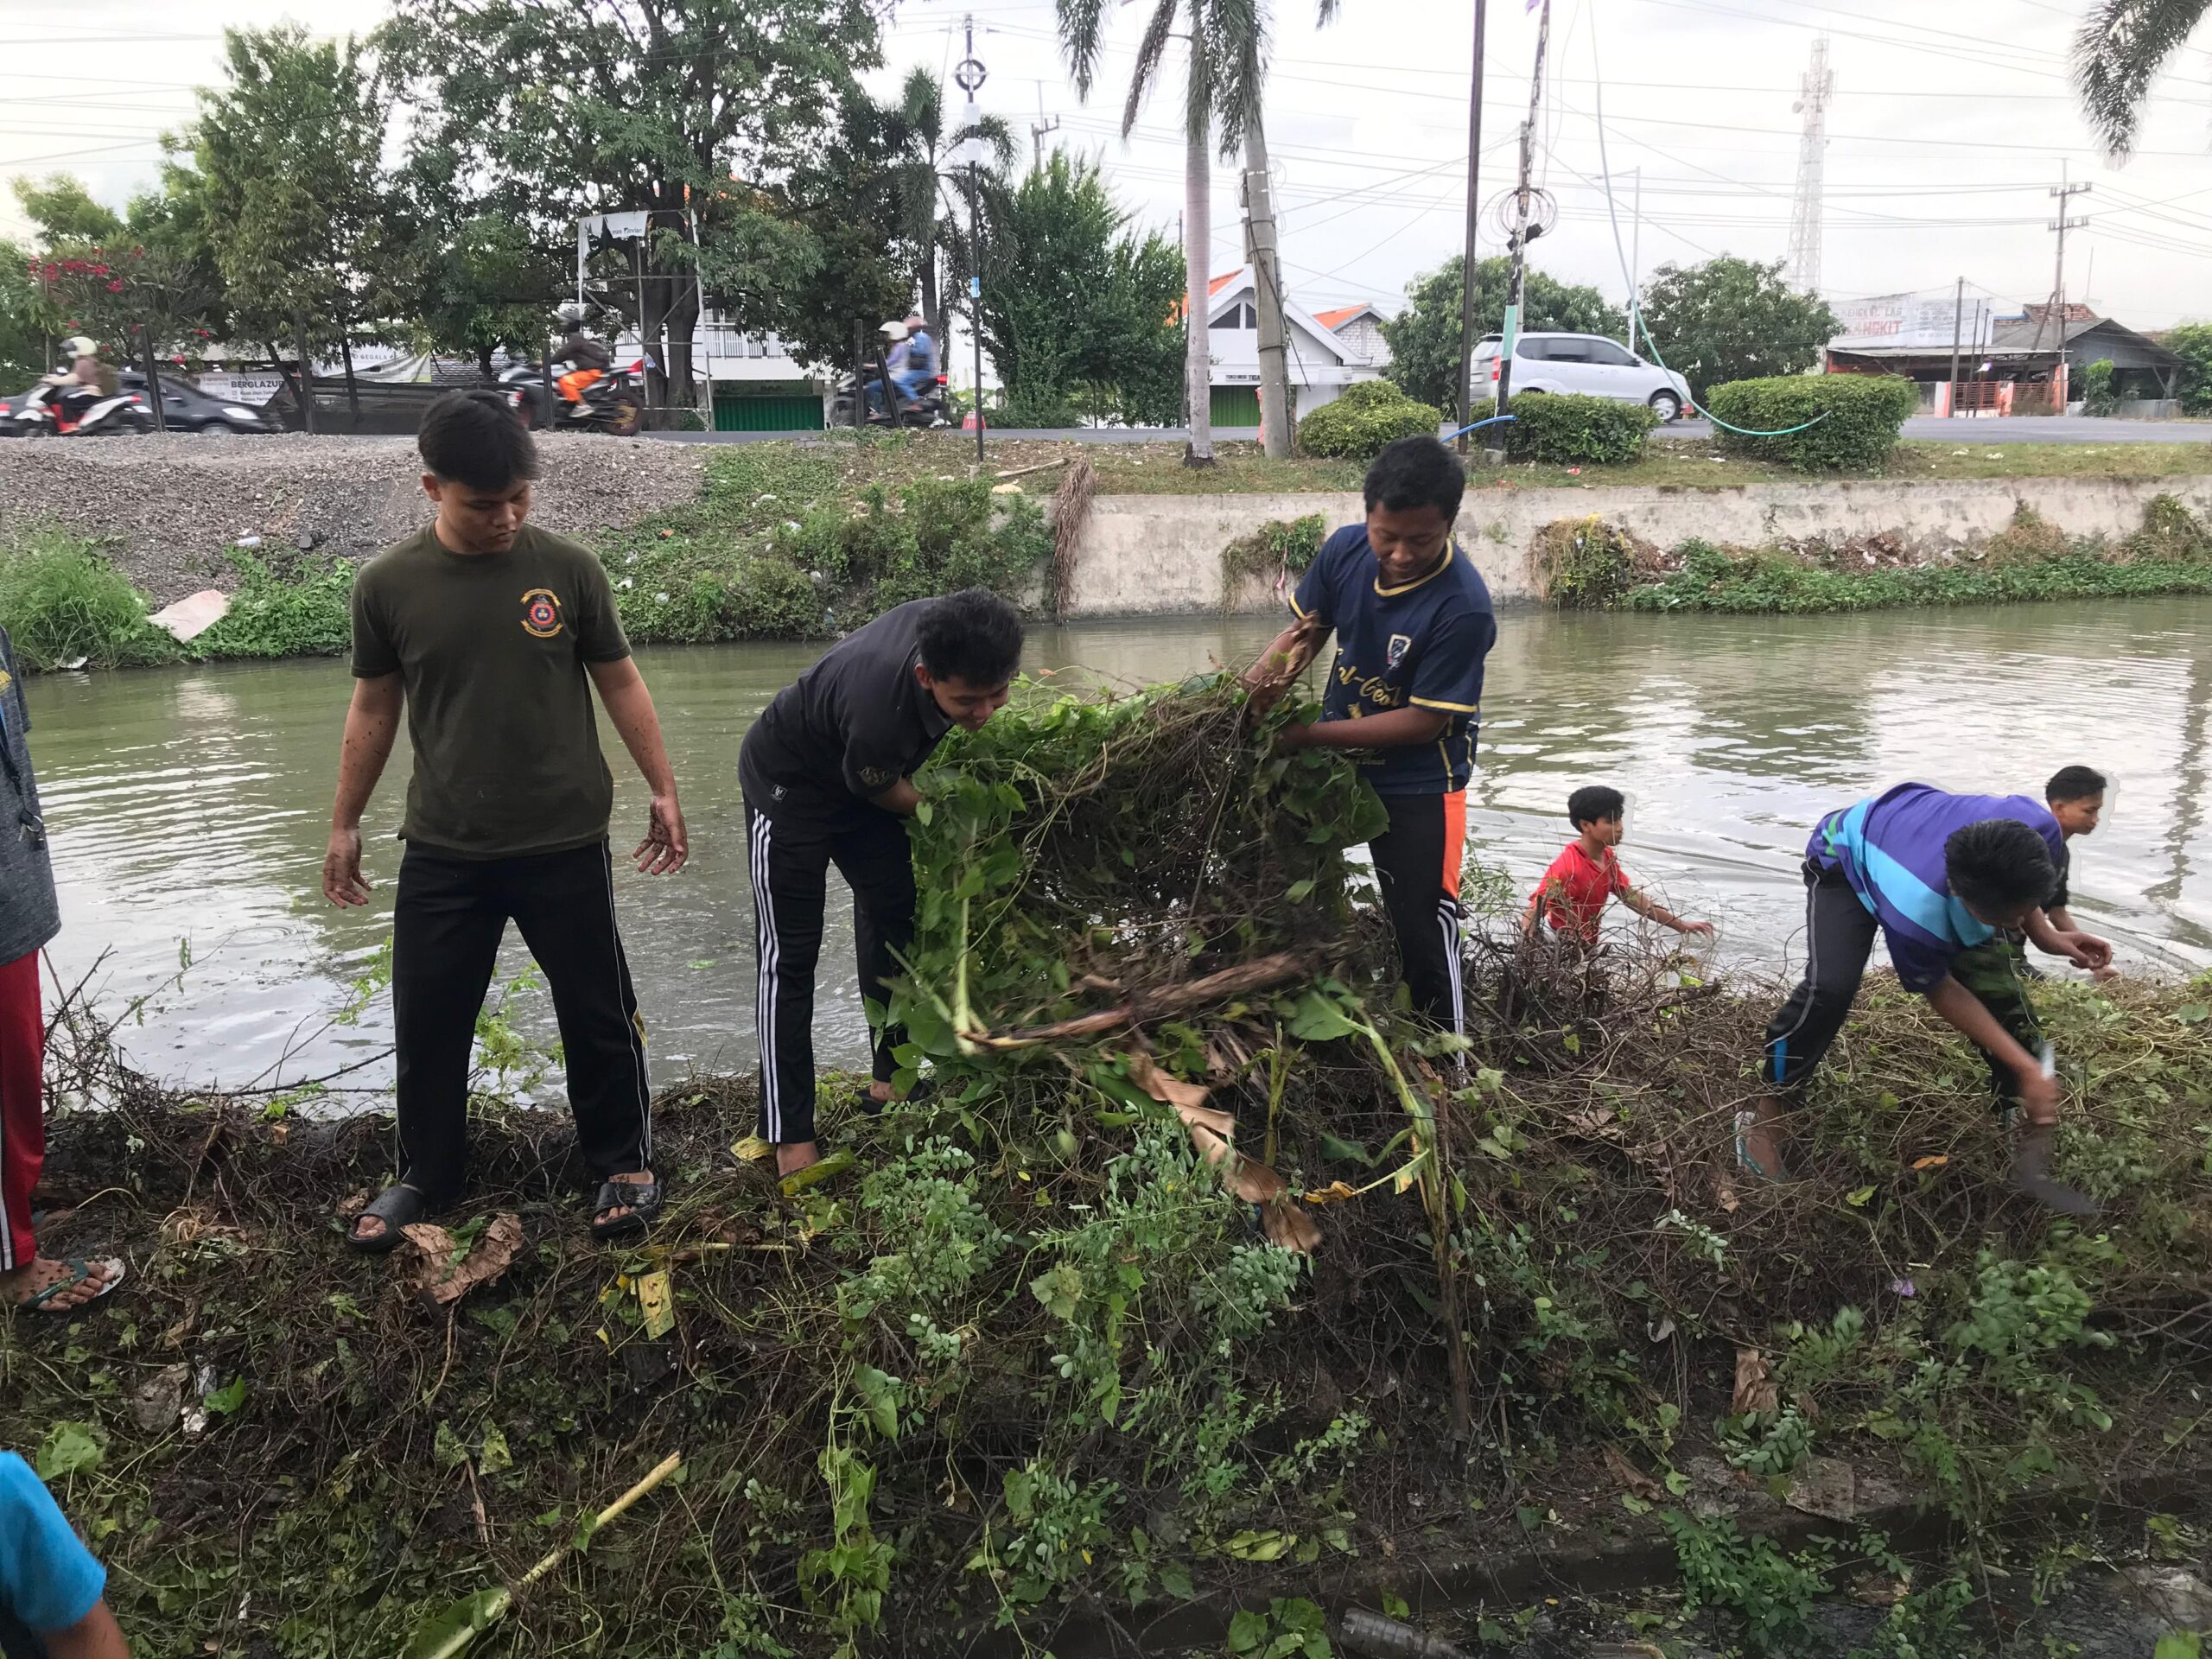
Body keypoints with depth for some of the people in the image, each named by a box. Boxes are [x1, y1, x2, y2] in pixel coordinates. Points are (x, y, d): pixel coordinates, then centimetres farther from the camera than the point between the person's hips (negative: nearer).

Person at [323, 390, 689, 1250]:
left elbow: (619, 682, 2)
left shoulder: (567, 568, -7)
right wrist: (344, 824, 10)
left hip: (565, 845, -1)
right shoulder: (387, 584, -4)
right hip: (441, 854, 1)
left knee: (597, 1014, 10)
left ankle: (624, 1165, 29)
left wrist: (663, 790, 1)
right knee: (427, 1021, 12)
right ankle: (423, 1177, 33)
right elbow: (374, 708, 6)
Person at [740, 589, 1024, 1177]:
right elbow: (884, 791, -20)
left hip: (859, 771, 8)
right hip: (790, 782, -8)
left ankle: (889, 1082, 21)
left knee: (891, 913, 10)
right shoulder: (879, 713, -45)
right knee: (789, 955, -7)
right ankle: (790, 1138, -4)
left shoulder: (950, 628, -26)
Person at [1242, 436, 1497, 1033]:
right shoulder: (1345, 549, -14)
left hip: (1418, 782, -6)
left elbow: (1424, 720, -26)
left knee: (1423, 926, -1)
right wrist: (1268, 670, -23)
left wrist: (1310, 734, -25)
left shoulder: (1463, 607, -30)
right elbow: (1307, 625, 0)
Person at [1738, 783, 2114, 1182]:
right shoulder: (1915, 909, -46)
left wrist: (2043, 933, -13)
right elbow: (1941, 991, -24)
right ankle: (1767, 1111, -11)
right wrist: (2026, 1068, -24)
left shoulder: (2038, 829, -34)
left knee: (1999, 985, -4)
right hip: (1849, 856, -6)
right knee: (1830, 986, -28)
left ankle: (2028, 1114, 16)